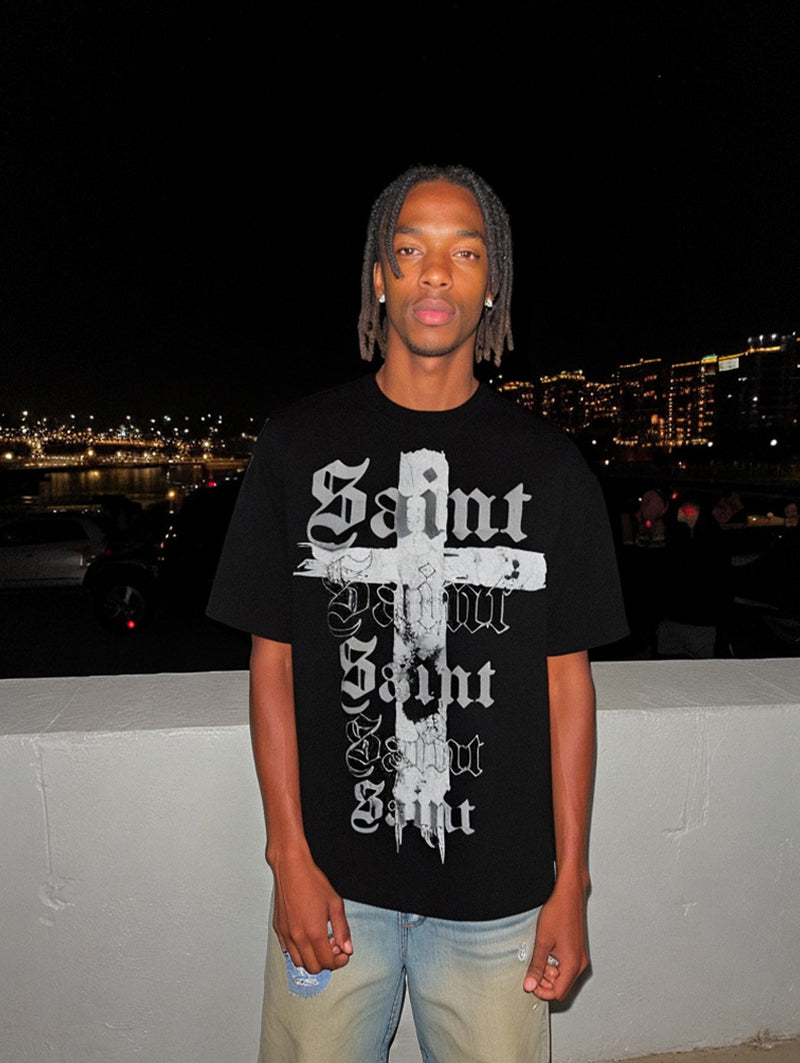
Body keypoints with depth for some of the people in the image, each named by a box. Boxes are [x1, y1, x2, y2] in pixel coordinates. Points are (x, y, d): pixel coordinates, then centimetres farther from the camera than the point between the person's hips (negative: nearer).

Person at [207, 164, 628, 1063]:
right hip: (336, 877, 0)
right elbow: (272, 660, -2)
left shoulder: (546, 465, -1)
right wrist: (290, 857, -5)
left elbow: (567, 678, 0)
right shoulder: (302, 443, -3)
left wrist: (571, 882, 0)